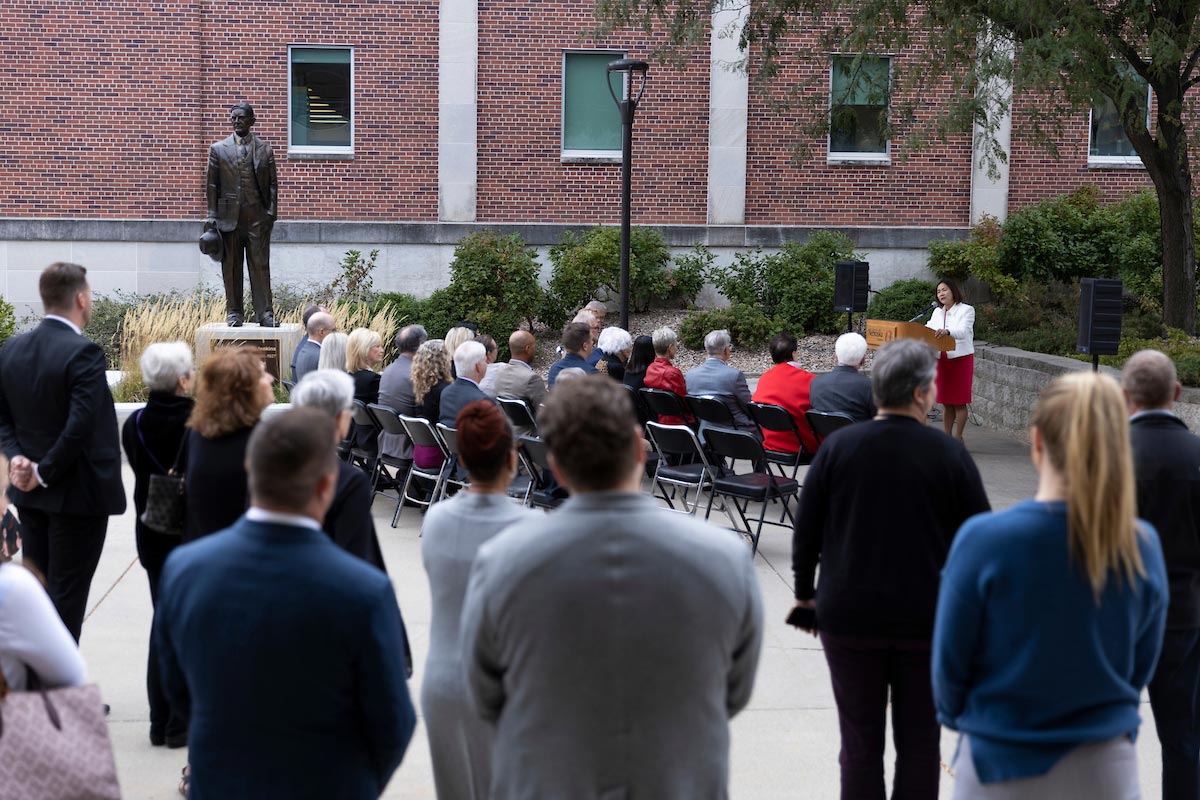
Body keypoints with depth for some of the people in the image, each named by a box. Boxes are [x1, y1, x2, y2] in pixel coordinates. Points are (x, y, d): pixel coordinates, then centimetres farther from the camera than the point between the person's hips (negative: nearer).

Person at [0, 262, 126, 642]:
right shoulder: (83, 353, -19)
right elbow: (80, 426, -24)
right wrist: (46, 473, -14)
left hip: (31, 492, 7)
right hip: (77, 494, -7)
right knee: (67, 596, 1)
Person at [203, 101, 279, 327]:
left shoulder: (264, 149, 9)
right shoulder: (218, 149, 8)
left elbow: (272, 184, 8)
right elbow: (212, 185, 7)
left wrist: (272, 213, -2)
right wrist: (212, 215, 0)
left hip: (258, 216, 0)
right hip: (229, 215, 1)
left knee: (260, 265, -2)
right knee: (231, 267, 3)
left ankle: (264, 313, 0)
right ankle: (233, 312, 11)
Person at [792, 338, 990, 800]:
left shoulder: (838, 447, -5)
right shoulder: (949, 454, -8)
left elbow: (806, 531, 0)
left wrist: (805, 593, 14)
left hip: (850, 618, 1)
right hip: (928, 620, -1)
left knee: (860, 741, 9)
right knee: (919, 741, 10)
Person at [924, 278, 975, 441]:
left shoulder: (966, 310, -6)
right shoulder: (937, 312, 14)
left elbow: (963, 331, -23)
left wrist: (947, 332, -43)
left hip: (961, 358, -6)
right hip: (942, 359, 6)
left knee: (959, 402, -2)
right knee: (946, 402, 8)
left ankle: (957, 438, 2)